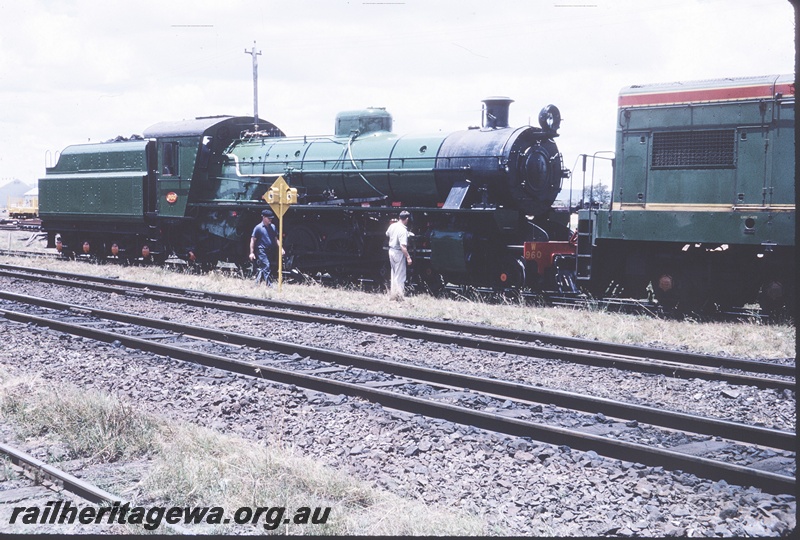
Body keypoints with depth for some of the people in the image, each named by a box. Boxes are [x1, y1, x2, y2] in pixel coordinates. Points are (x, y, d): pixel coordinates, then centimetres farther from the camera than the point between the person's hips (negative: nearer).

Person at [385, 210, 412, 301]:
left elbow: (387, 234, 22)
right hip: (399, 253, -8)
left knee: (394, 273, 18)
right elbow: (403, 246, -28)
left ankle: (392, 295, 23)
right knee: (400, 276, 0)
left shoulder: (392, 226, 0)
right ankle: (399, 296, 0)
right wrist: (408, 257, -24)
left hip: (391, 251, 8)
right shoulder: (403, 230, -24)